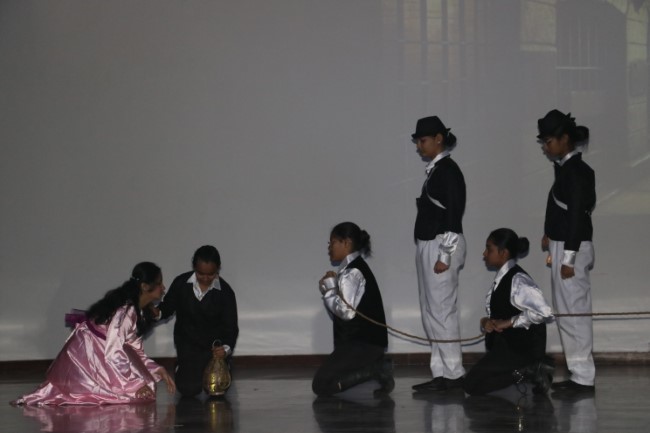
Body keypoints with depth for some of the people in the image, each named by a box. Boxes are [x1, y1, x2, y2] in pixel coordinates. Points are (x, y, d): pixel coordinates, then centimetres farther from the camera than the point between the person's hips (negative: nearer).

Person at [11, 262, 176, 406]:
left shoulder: (138, 310, 4)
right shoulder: (125, 310, -25)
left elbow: (135, 351, 9)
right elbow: (113, 353, -30)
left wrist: (159, 371, -1)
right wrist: (136, 384, -26)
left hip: (98, 355, 10)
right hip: (87, 356, -10)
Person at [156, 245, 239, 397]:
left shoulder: (225, 292, -11)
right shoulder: (181, 283, -8)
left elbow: (230, 327, -11)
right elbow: (167, 307, 5)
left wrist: (226, 348, -31)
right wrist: (156, 313, -20)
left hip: (215, 344, 0)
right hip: (188, 343, 0)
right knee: (189, 389, -16)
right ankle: (182, 367, 21)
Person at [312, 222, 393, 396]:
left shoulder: (353, 272, -14)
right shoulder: (350, 270, 17)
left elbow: (346, 311, -23)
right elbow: (337, 314, 16)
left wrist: (329, 289, -10)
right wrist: (328, 289, 2)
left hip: (363, 344, -10)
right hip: (357, 341, 10)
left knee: (321, 385, -14)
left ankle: (376, 370, -12)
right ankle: (376, 365, 6)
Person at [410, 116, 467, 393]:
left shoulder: (448, 170, -12)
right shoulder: (435, 170, 15)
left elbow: (453, 215, -16)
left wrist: (445, 255, -19)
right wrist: (434, 252, 15)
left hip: (442, 247, -10)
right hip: (428, 245, 10)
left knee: (441, 310, -8)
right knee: (430, 312, 10)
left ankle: (453, 373, -3)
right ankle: (441, 373, 14)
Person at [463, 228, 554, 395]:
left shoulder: (518, 280, -18)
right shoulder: (501, 278, 9)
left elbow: (543, 312, -28)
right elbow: (496, 315, 16)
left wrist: (510, 322, -20)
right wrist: (486, 322, -8)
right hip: (505, 343, 10)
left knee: (471, 385, -13)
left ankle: (526, 372, -9)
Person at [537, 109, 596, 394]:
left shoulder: (575, 171, -16)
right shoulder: (567, 169, 12)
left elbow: (577, 216, -19)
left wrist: (568, 259, -20)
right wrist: (550, 234, 8)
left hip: (571, 248, -10)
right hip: (563, 245, 10)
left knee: (572, 312, -6)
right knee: (569, 313, 13)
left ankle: (583, 377, -2)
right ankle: (580, 374, 18)